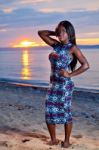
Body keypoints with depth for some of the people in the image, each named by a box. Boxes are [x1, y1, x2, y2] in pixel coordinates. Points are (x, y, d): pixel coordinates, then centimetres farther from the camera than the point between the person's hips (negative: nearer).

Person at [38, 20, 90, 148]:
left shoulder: (73, 48, -5)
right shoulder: (56, 45, 11)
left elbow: (86, 65, -10)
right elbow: (41, 33, 19)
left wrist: (70, 74, -12)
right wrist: (54, 32, 12)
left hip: (65, 84, -6)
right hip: (53, 84, 6)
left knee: (65, 113, 5)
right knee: (49, 112, 7)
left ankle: (66, 141, 21)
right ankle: (53, 139, 23)